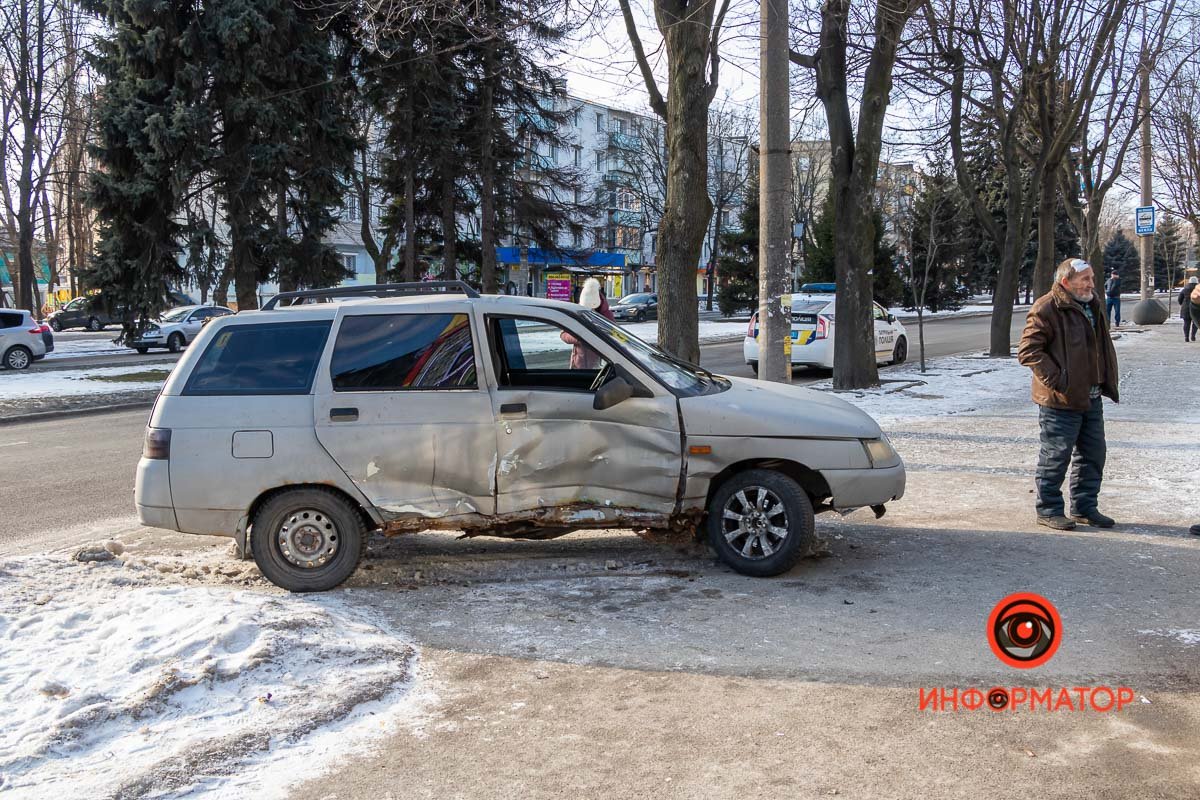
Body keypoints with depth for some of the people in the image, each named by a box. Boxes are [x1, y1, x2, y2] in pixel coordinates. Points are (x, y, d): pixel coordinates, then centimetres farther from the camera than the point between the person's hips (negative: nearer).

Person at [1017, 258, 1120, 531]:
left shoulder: (1092, 306, 14)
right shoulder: (1047, 308, -15)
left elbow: (1101, 347, 28)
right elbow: (1028, 351, -20)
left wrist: (1106, 381, 16)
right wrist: (1057, 380, -22)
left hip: (1091, 397, 9)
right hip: (1061, 400, -9)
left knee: (1093, 454, 14)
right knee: (1056, 457, -1)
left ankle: (1085, 507, 27)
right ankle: (1048, 510, 12)